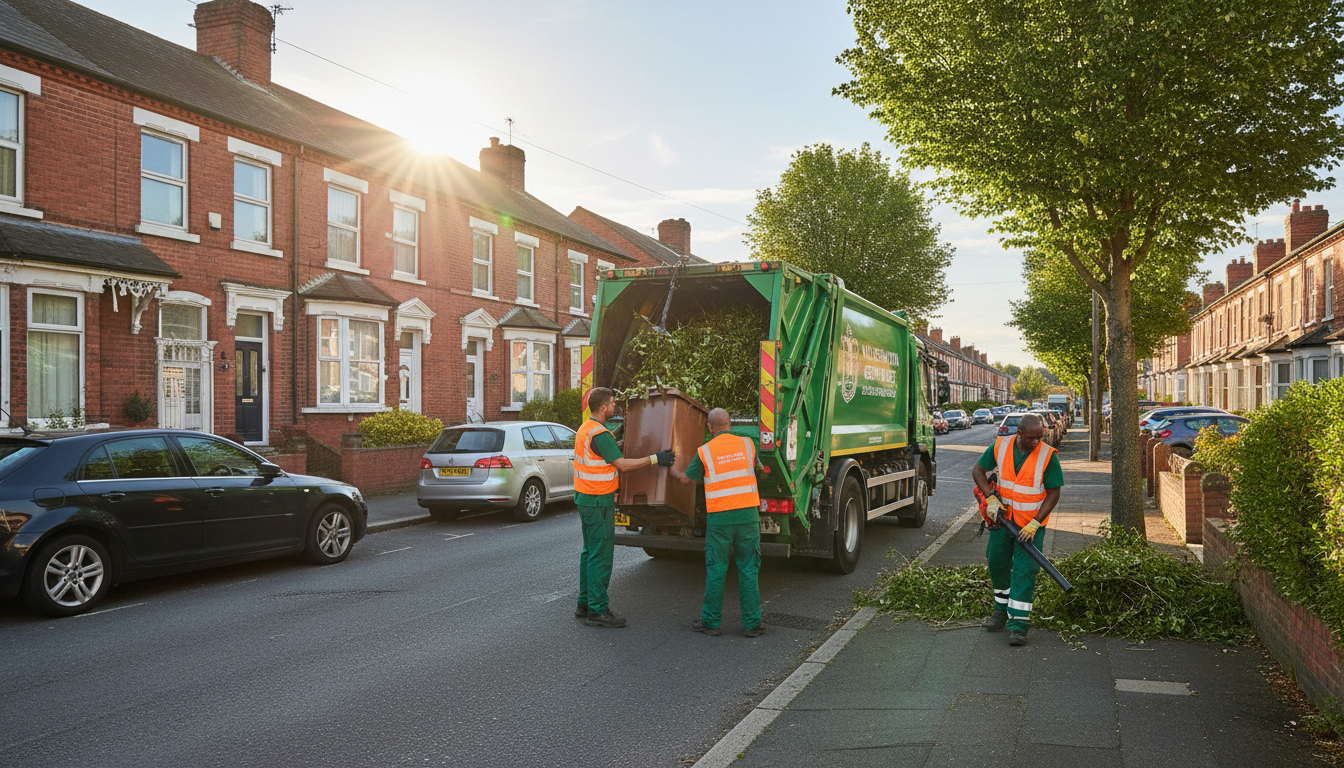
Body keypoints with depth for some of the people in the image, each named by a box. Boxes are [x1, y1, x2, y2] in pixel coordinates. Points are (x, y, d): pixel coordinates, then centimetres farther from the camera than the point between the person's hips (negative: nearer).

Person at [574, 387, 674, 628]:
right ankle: (597, 611, 1)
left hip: (586, 499, 11)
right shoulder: (599, 434, -21)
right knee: (601, 555, -5)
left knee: (591, 551, 17)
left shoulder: (586, 428, 11)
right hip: (598, 502, -11)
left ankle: (585, 604, 24)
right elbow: (622, 465, -21)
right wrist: (654, 459, -17)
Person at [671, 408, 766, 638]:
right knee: (749, 570, 7)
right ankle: (752, 623, 11)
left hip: (719, 518, -2)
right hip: (748, 515, 2)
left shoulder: (704, 451, -3)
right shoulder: (747, 444, 3)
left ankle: (711, 621, 16)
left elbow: (686, 479, 10)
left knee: (715, 571, 8)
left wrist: (672, 470, 32)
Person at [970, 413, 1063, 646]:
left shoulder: (1048, 456, -17)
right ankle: (1002, 609, 33)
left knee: (1024, 570, -7)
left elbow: (1053, 494, -11)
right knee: (997, 563, 13)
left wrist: (1035, 524, -17)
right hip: (1002, 517, 4)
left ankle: (1019, 624, -4)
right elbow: (978, 471, 2)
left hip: (1032, 522, -4)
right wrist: (991, 498, -10)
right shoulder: (1000, 447, -9)